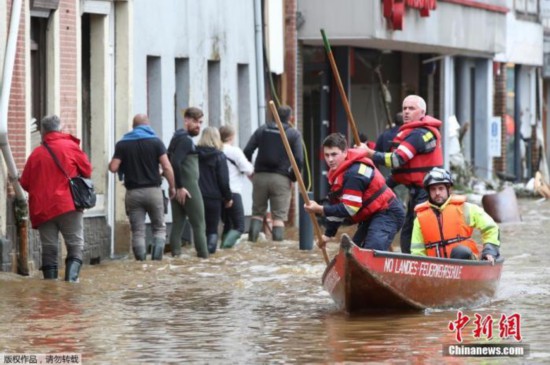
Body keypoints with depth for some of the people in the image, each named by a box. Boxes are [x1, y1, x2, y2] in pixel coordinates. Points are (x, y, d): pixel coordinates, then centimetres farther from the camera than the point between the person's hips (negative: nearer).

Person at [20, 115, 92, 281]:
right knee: (75, 246, -1)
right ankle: (71, 278, -20)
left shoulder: (36, 154, 7)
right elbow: (87, 171, 6)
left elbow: (25, 183, 10)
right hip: (68, 205, -3)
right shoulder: (71, 147, 0)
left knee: (49, 249, 5)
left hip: (42, 209, 3)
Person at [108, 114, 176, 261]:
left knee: (138, 232, 4)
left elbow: (113, 168, -6)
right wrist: (172, 186, 5)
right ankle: (157, 259, -6)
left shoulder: (122, 144, 2)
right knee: (159, 228, 10)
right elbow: (167, 167, -7)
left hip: (133, 192, 1)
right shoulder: (155, 141, -1)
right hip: (153, 190, -1)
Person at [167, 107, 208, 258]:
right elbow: (175, 162, -24)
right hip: (188, 187, -9)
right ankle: (204, 256, -5)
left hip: (178, 188, 9)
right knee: (199, 224, -4)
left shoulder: (177, 138, 17)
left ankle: (175, 255, 3)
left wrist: (176, 185, 16)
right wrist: (180, 187, -22)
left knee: (177, 223, 6)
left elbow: (169, 161, 20)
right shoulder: (186, 140, -13)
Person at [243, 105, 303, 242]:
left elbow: (247, 151, 3)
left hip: (260, 175, 3)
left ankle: (252, 239, -3)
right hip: (281, 178, -2)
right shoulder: (294, 134, 1)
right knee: (279, 216, 0)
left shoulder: (262, 129, 10)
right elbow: (298, 159, -8)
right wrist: (293, 177, 6)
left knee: (257, 212, 13)